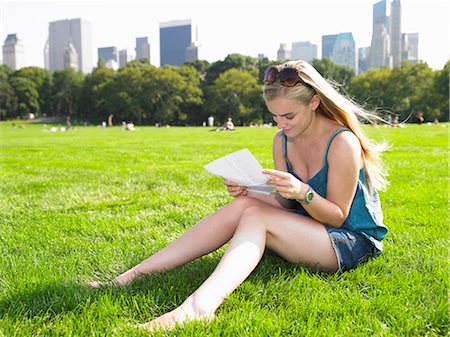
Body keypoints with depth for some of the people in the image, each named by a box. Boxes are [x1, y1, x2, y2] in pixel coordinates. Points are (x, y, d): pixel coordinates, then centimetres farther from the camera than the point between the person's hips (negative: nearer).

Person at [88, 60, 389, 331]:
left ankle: (200, 305, -49)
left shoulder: (343, 143, -18)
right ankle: (134, 275, -22)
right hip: (305, 231, 6)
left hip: (353, 242, -6)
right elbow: (284, 204, 2)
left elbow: (338, 216, -14)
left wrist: (303, 193, -33)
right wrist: (247, 191, -17)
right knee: (243, 204, -19)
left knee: (255, 215, -28)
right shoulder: (282, 140, 2)